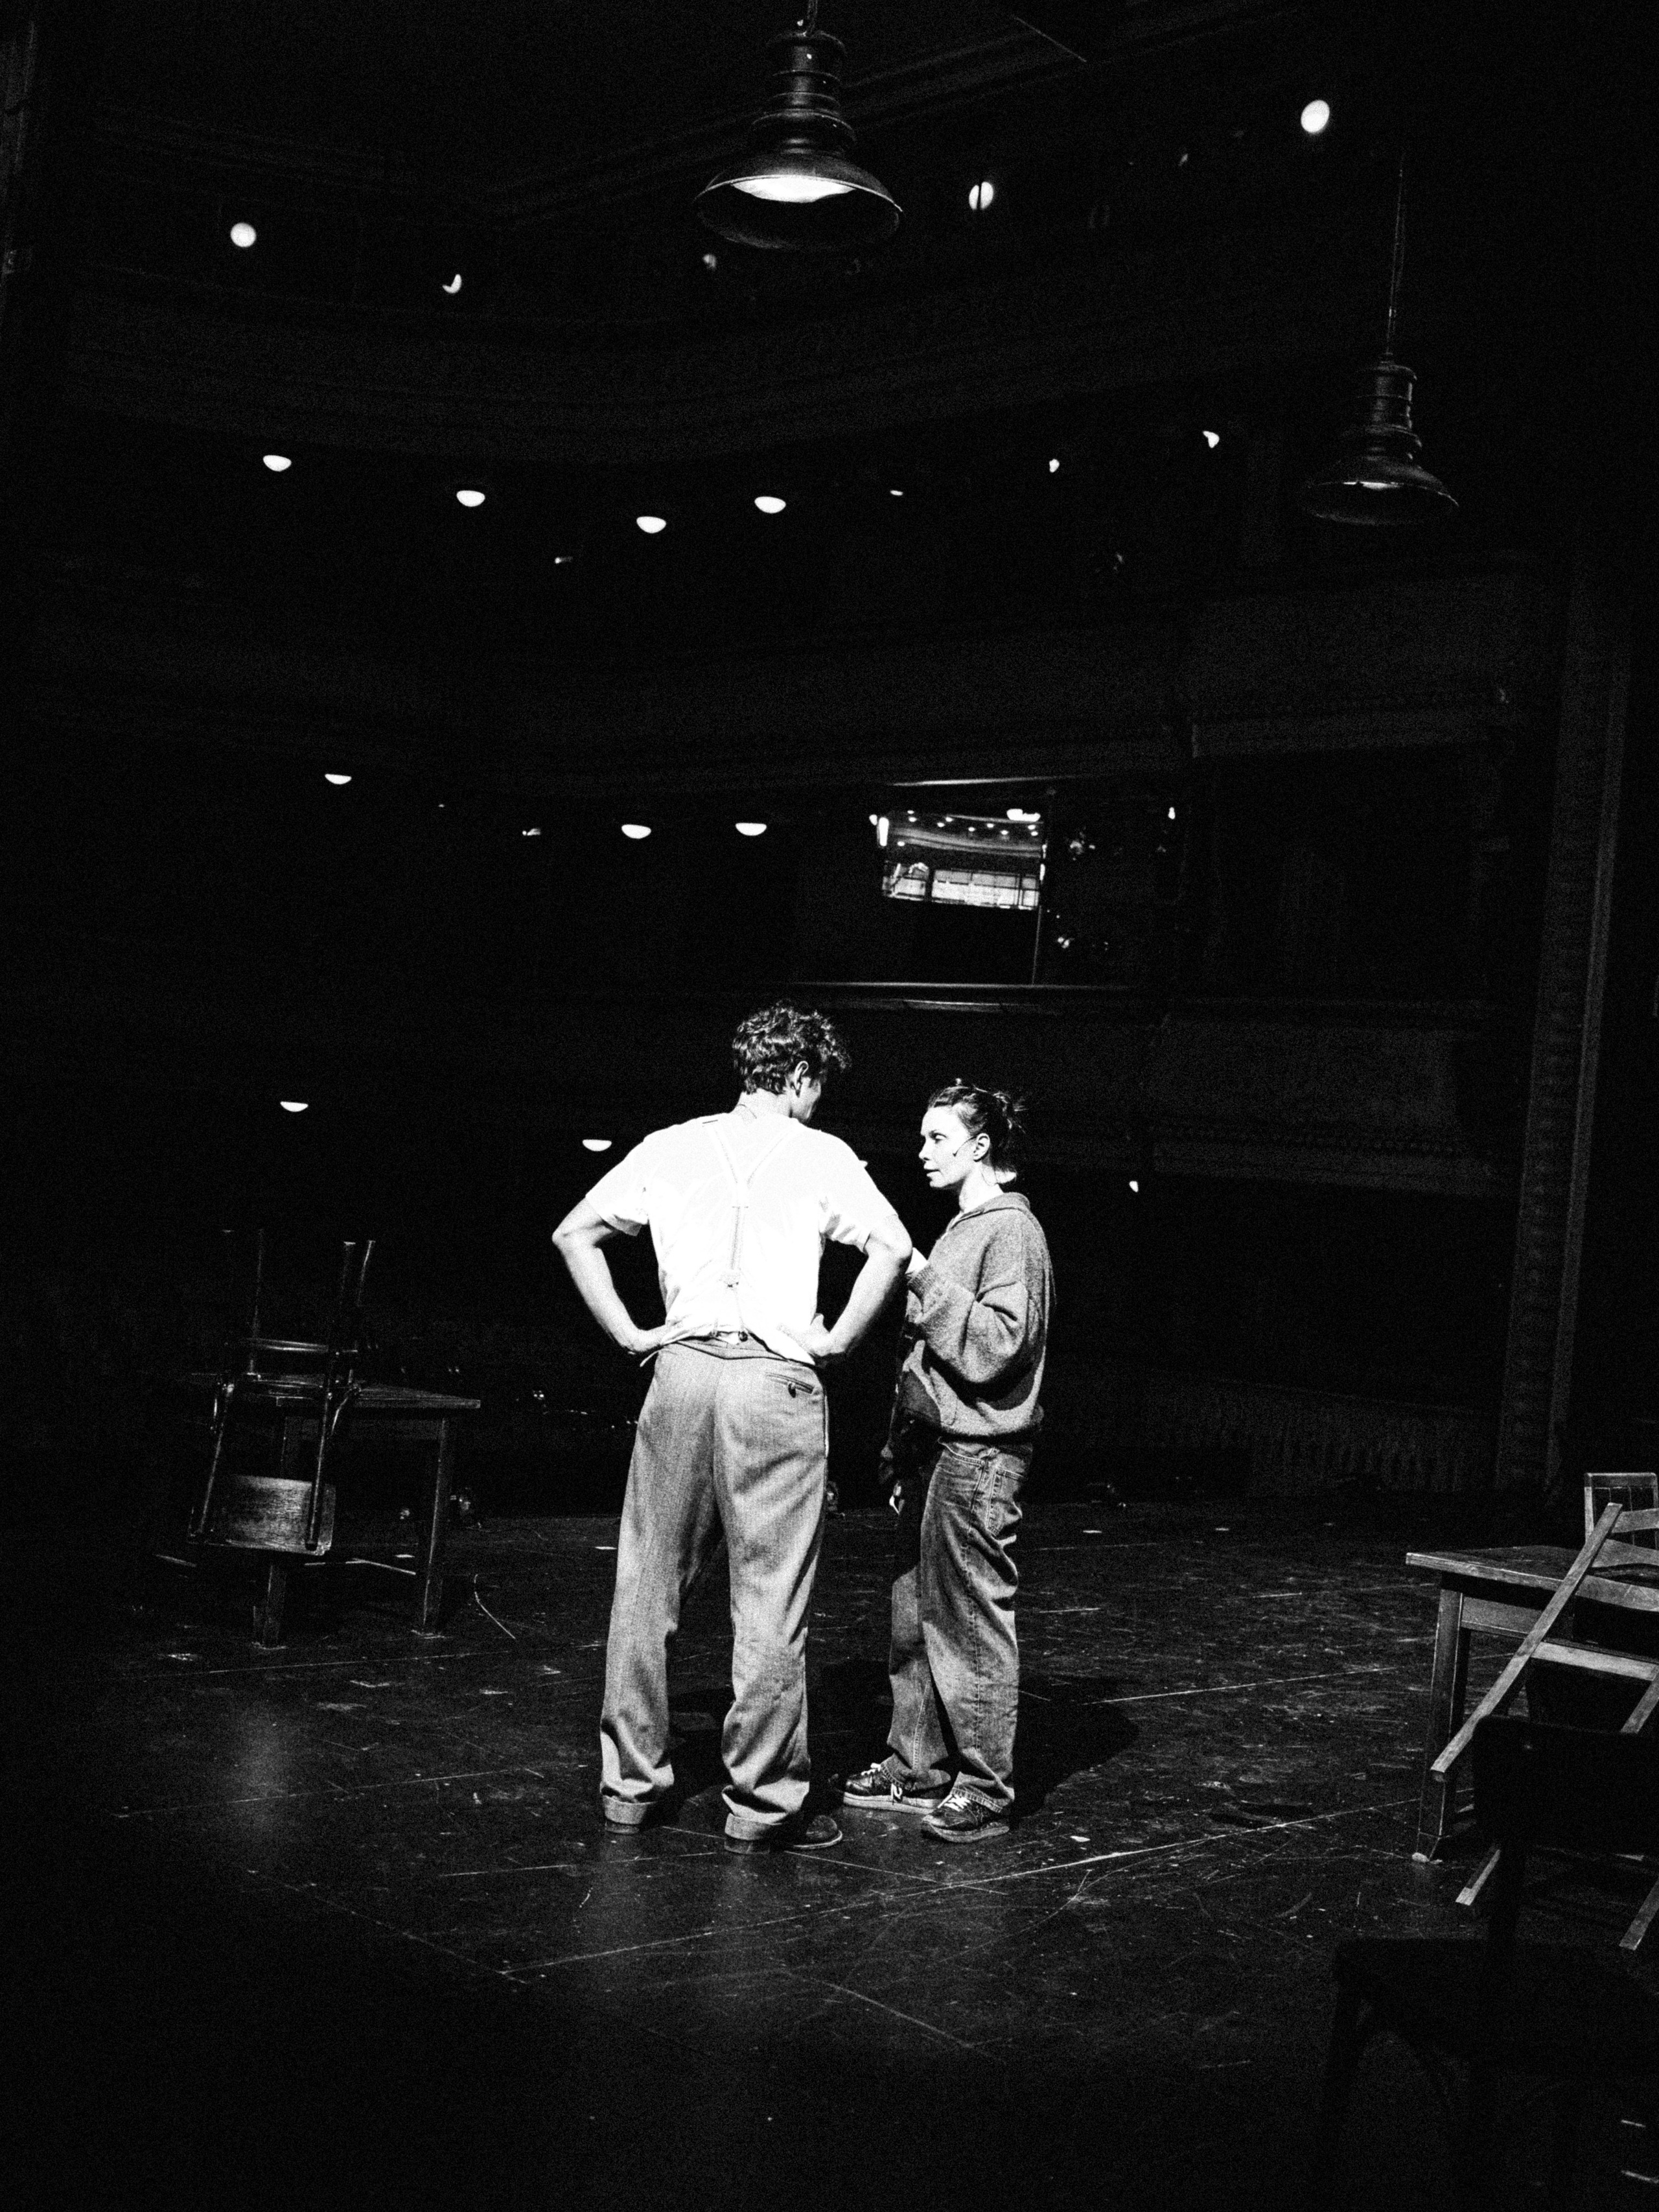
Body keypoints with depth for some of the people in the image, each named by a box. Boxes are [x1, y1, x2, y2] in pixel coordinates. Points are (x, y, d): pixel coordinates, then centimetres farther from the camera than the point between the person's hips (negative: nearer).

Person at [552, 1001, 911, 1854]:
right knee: (770, 1602, 3)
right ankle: (762, 1804, 9)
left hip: (682, 1369, 4)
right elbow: (891, 1248, -14)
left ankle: (630, 1783, 20)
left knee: (647, 1583, 13)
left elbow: (573, 1234, 10)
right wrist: (836, 1340, -4)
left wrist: (629, 1332, 11)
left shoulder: (671, 1146, 10)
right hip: (776, 1380, -4)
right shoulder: (822, 1156, -1)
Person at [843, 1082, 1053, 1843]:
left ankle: (985, 1788, 2)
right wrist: (903, 1451, 18)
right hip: (933, 1448, 9)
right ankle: (917, 1769, 20)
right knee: (915, 1616, 12)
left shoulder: (1011, 1231, -9)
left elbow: (993, 1346, -20)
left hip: (978, 1457, -9)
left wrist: (923, 1279, -17)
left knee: (972, 1621, -5)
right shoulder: (959, 1230, 19)